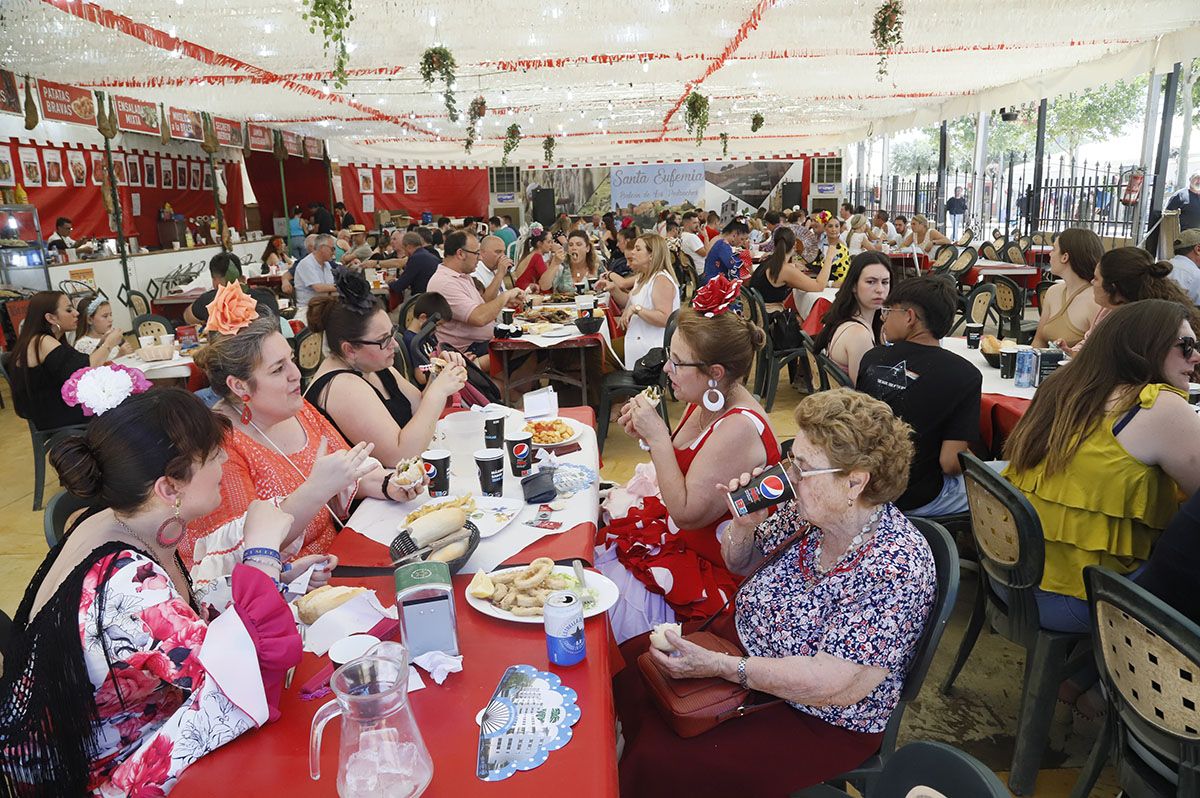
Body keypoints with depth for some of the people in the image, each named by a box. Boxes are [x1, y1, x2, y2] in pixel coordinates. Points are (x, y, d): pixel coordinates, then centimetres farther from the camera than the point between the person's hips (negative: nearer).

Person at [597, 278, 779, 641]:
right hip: (676, 534, 9)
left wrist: (658, 438, -25)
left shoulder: (739, 429, -28)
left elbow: (687, 514, -25)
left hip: (712, 568, -9)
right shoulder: (707, 402, -1)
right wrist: (648, 433, -5)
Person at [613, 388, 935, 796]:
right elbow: (740, 564, 7)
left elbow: (837, 685, -30)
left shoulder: (894, 567, -29)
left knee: (661, 765, -16)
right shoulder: (809, 512, -9)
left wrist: (721, 667, -30)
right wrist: (745, 522, -16)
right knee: (627, 664, 4)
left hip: (818, 722, -7)